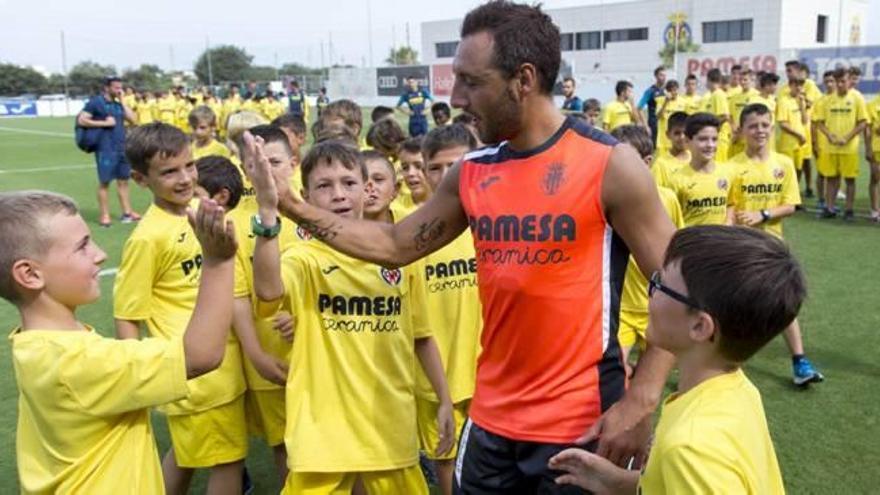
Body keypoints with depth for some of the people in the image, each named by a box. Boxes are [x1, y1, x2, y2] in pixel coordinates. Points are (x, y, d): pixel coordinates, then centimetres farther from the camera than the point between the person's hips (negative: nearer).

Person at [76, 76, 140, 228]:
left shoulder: (118, 104, 15)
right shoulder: (96, 102, -5)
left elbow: (133, 119, 8)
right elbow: (81, 120, -12)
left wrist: (122, 102, 6)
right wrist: (104, 123, -16)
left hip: (122, 147, 7)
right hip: (106, 149, -7)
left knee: (123, 180, 10)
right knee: (104, 182, -1)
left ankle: (127, 212, 17)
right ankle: (104, 216, 6)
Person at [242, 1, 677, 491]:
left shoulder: (609, 164, -13)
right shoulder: (472, 173, 2)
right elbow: (396, 245, 9)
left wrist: (639, 404, -17)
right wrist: (295, 208, 2)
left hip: (581, 425, -5)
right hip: (492, 419, 5)